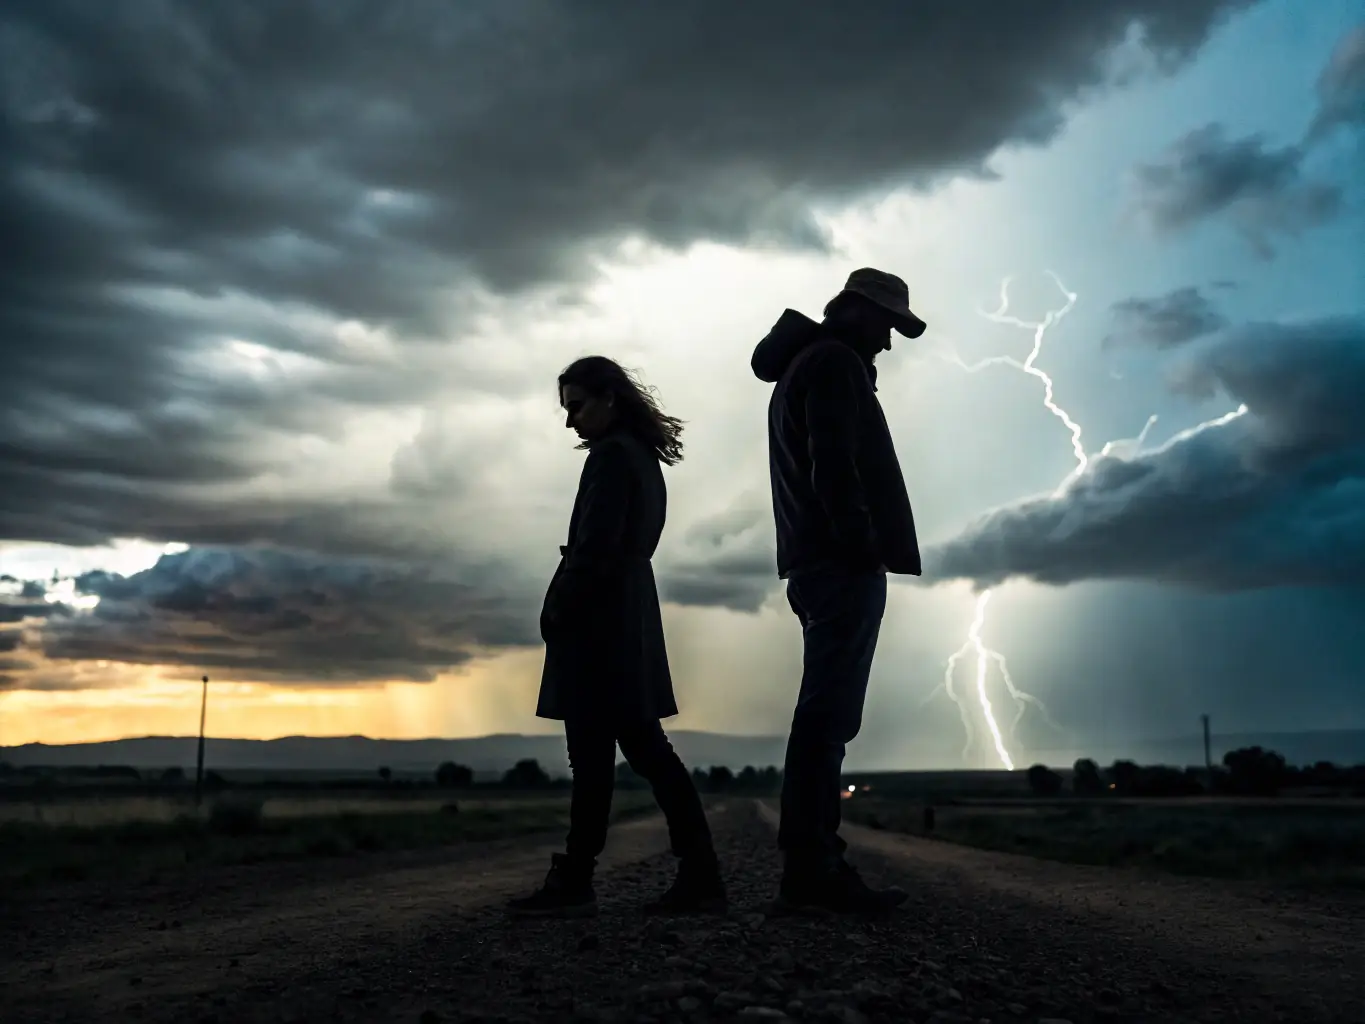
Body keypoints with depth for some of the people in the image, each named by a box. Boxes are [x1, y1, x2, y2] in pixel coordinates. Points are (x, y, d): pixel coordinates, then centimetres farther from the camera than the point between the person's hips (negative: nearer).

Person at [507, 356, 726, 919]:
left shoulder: (610, 455, -9)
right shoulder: (644, 458, 19)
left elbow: (595, 546, -18)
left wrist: (556, 612, -10)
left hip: (597, 620, -10)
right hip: (630, 620, 10)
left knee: (592, 752, -5)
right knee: (646, 748, 8)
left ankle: (573, 881, 2)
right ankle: (699, 873, 8)